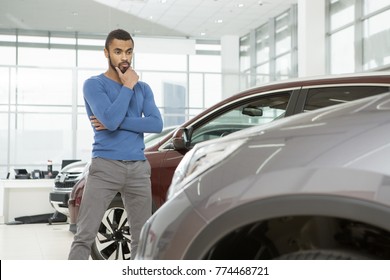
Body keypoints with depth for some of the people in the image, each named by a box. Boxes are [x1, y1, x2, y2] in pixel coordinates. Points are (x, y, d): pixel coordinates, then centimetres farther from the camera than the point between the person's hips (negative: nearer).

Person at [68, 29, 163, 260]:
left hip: (139, 169, 5)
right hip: (105, 167, -4)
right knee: (85, 236, -9)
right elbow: (111, 119, -16)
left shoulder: (143, 88, 15)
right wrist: (128, 87, -6)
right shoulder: (94, 84, 1)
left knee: (142, 238, 6)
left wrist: (117, 123, -10)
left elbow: (157, 124, -1)